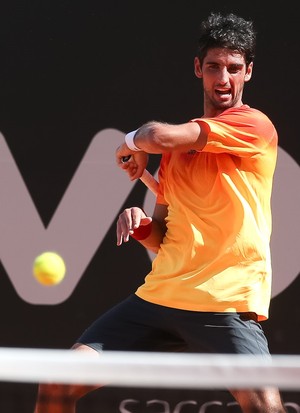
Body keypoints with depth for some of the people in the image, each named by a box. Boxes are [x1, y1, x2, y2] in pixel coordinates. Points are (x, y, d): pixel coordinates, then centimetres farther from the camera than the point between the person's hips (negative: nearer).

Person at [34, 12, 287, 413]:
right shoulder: (178, 141, 18)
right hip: (158, 296, 7)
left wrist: (133, 143, 2)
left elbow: (158, 136, -20)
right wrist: (141, 225, 0)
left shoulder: (254, 125, -6)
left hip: (228, 302, -6)